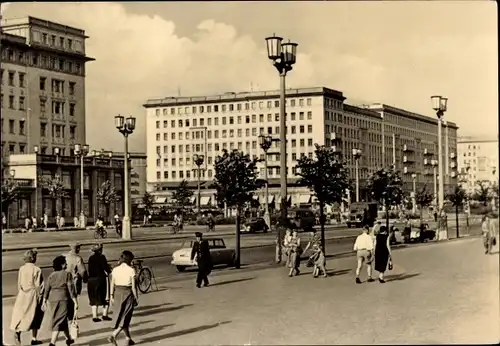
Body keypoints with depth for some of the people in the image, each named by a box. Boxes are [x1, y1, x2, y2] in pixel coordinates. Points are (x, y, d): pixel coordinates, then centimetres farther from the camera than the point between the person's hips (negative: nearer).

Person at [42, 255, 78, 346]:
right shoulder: (67, 274, -8)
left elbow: (46, 290, 5)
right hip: (63, 299, -6)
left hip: (52, 299, 6)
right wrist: (75, 301, -6)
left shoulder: (51, 275, 6)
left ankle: (68, 339, 34)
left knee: (63, 319, 21)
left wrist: (44, 302, 10)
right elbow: (71, 289, -10)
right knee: (59, 322, -5)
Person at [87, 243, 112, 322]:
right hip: (101, 279, -5)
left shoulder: (91, 258, 6)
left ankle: (94, 316, 8)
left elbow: (90, 269, 7)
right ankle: (104, 315, 2)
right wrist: (109, 271, 7)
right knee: (106, 298, 8)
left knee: (94, 299, 11)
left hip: (91, 280, 5)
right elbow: (106, 267, -13)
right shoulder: (101, 257, -9)